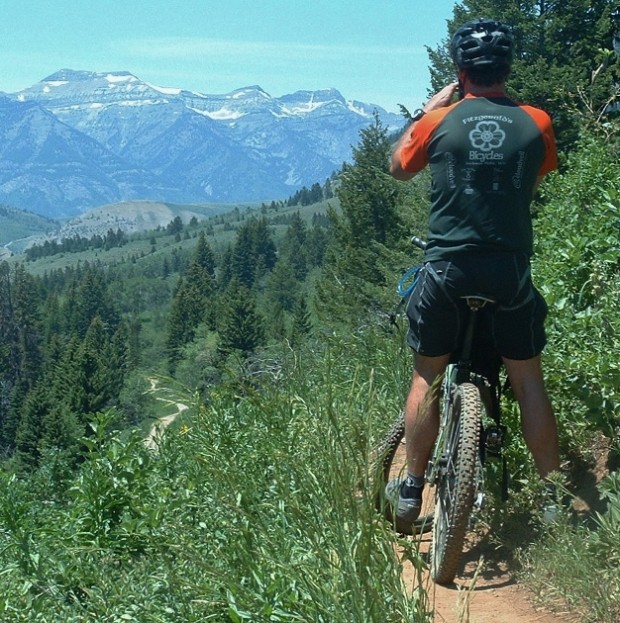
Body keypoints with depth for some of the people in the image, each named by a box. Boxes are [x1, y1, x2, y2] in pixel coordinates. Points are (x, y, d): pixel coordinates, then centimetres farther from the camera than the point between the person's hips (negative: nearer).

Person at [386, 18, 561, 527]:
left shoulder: (439, 121, -5)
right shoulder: (536, 123, -2)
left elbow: (399, 168, 14)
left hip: (448, 268, 0)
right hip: (511, 270, 1)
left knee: (428, 377, 14)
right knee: (528, 381, 12)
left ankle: (411, 491, 19)